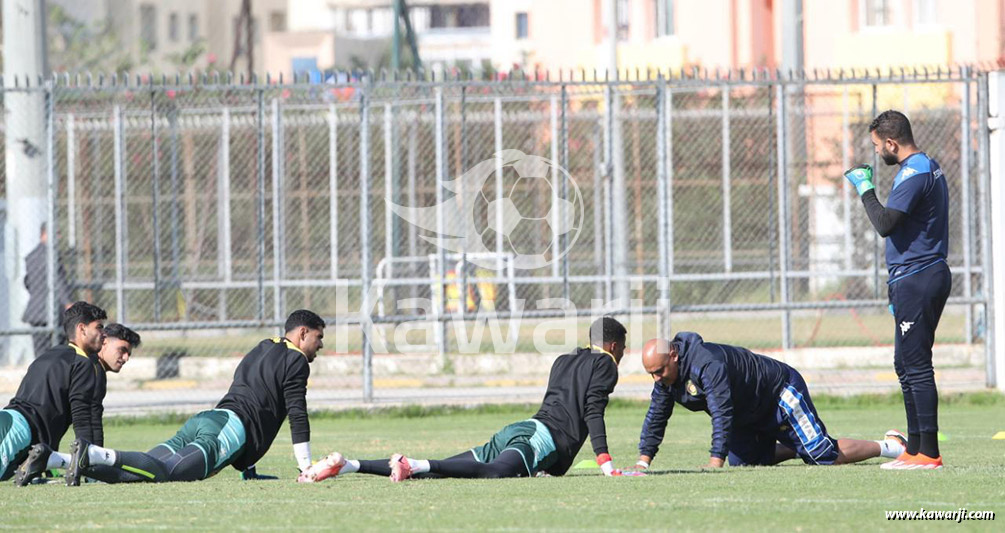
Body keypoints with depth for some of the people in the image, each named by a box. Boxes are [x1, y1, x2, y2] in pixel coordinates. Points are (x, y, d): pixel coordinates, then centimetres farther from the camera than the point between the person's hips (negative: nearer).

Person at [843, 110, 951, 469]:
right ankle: (915, 449, 18)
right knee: (906, 365, 15)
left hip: (916, 280, -11)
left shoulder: (914, 173, -16)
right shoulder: (929, 168, 18)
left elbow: (885, 224, -25)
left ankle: (928, 453, -12)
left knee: (916, 365, -10)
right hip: (930, 275, 11)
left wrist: (865, 189, -11)